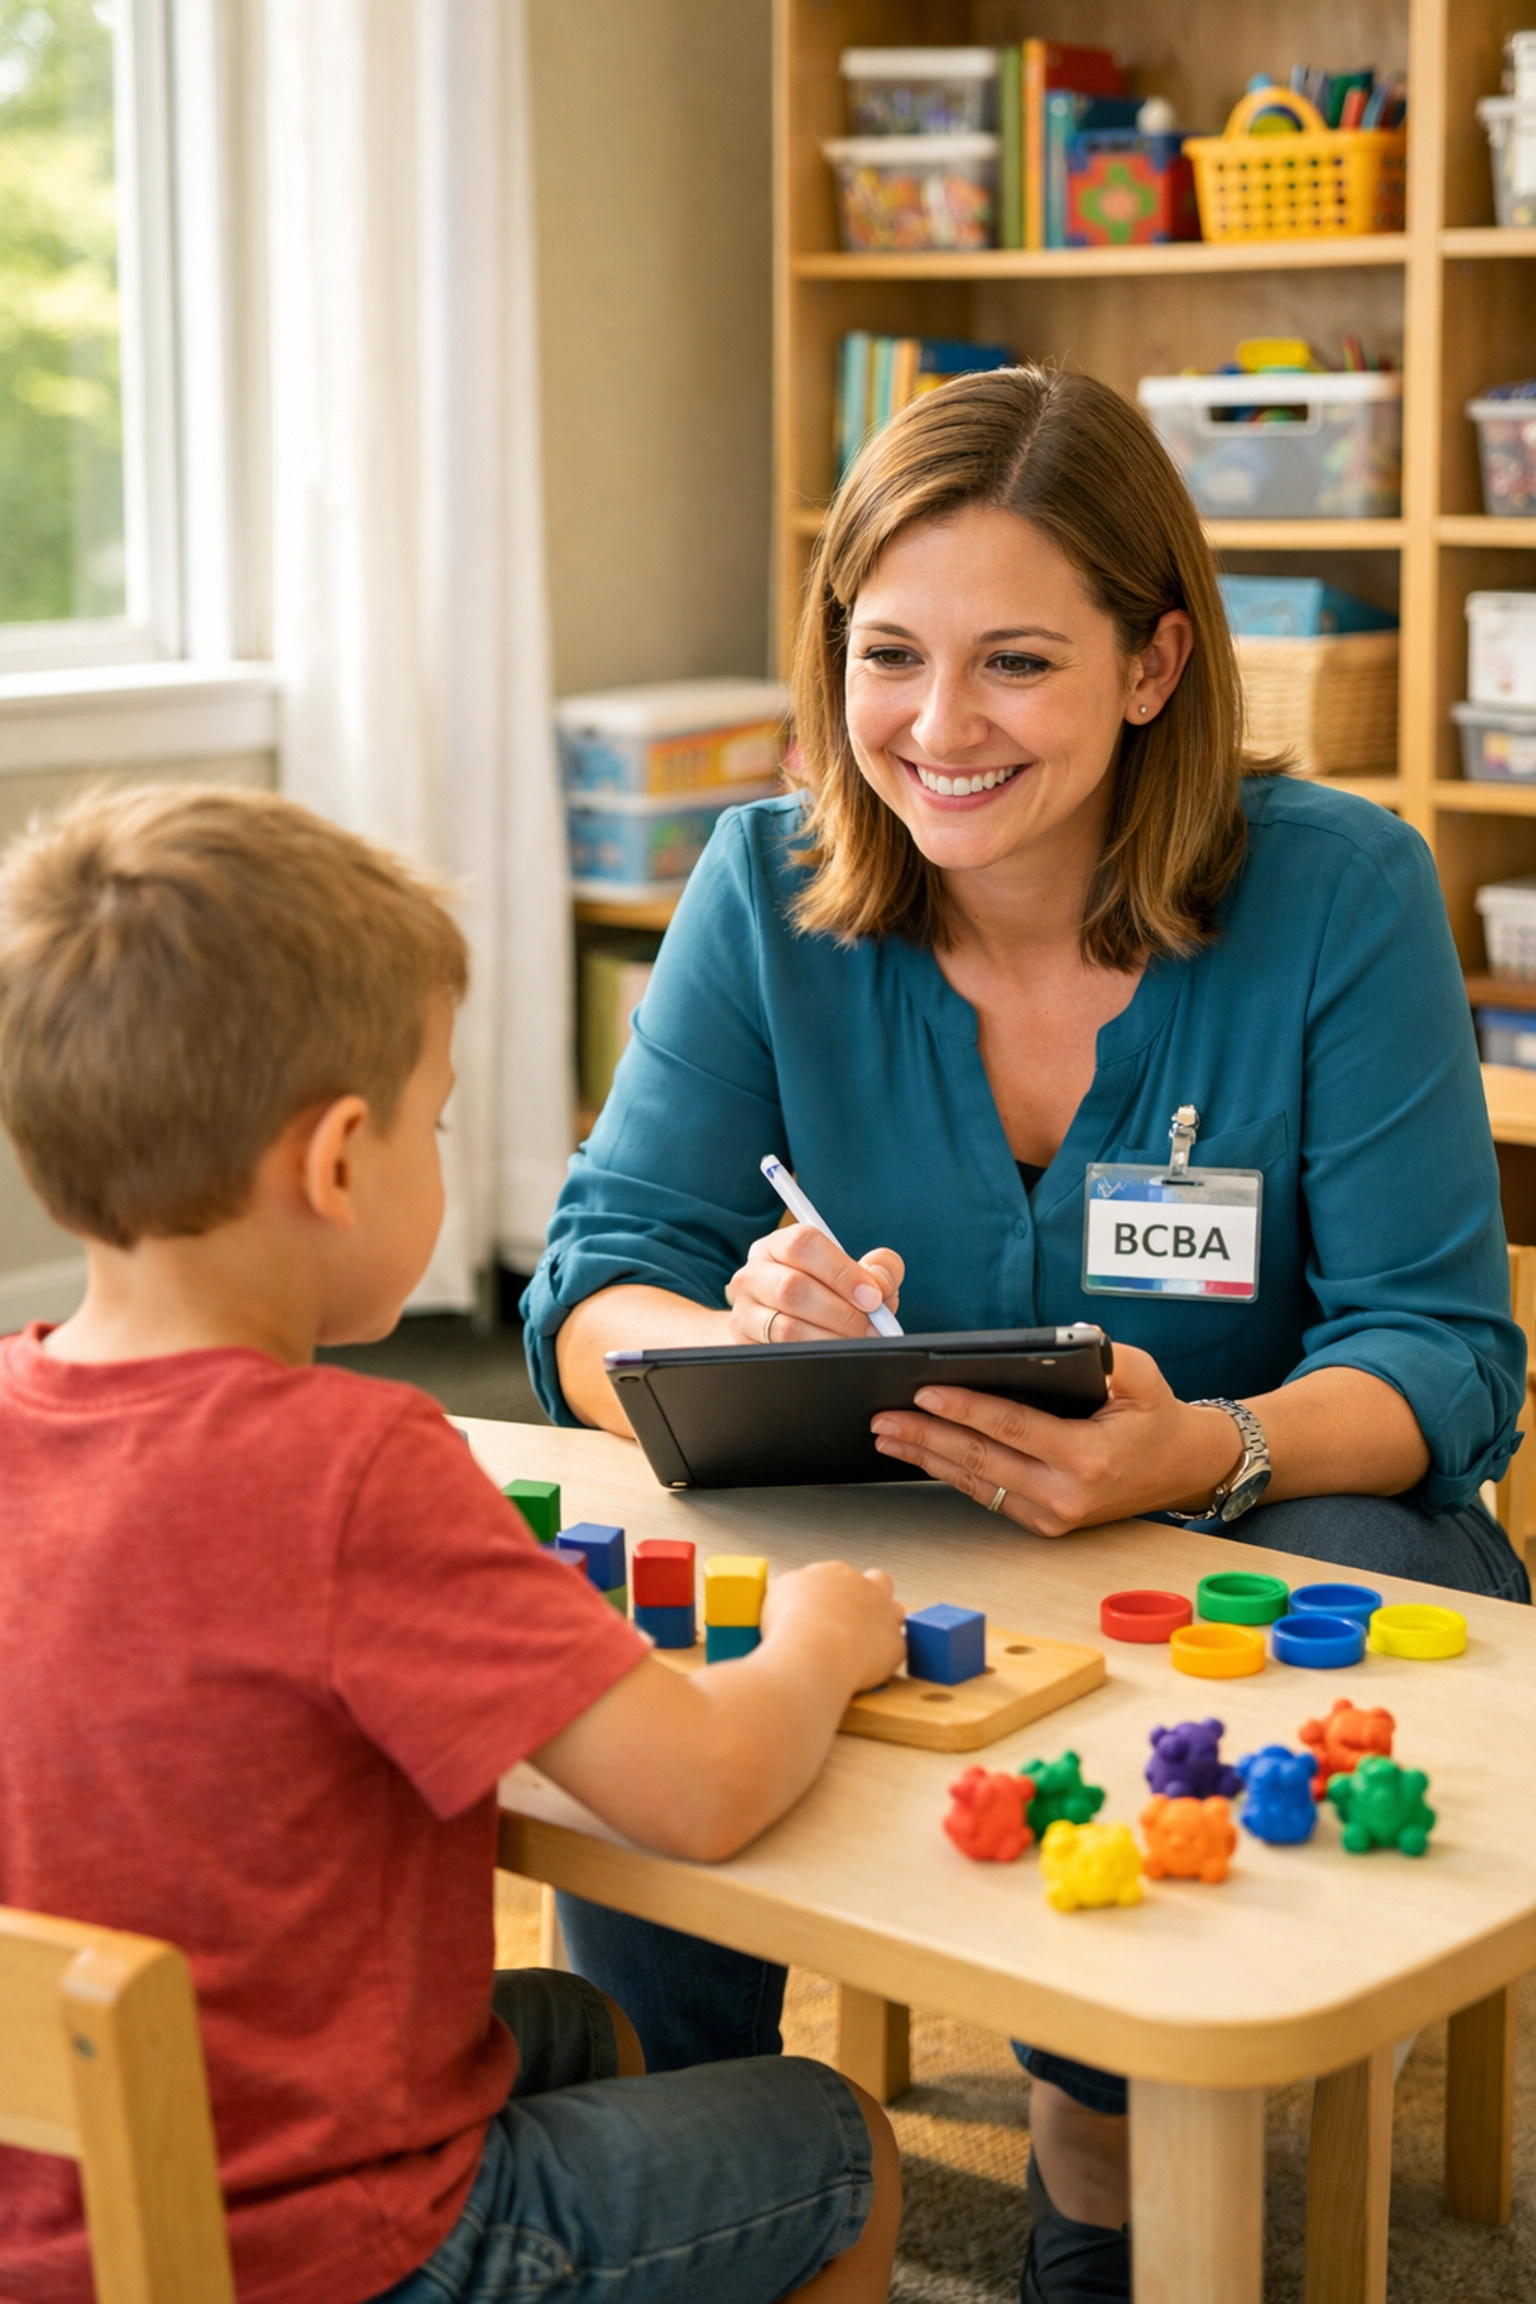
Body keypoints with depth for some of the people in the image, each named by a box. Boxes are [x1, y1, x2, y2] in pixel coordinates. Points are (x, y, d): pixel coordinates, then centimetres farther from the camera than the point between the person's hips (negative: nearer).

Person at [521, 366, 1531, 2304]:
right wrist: (736, 1346, -34)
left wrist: (1201, 1456, -36)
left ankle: (1103, 2142, -5)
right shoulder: (767, 890, -5)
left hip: (1277, 1522, -1)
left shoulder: (1338, 891, -11)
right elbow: (594, 1290, -8)